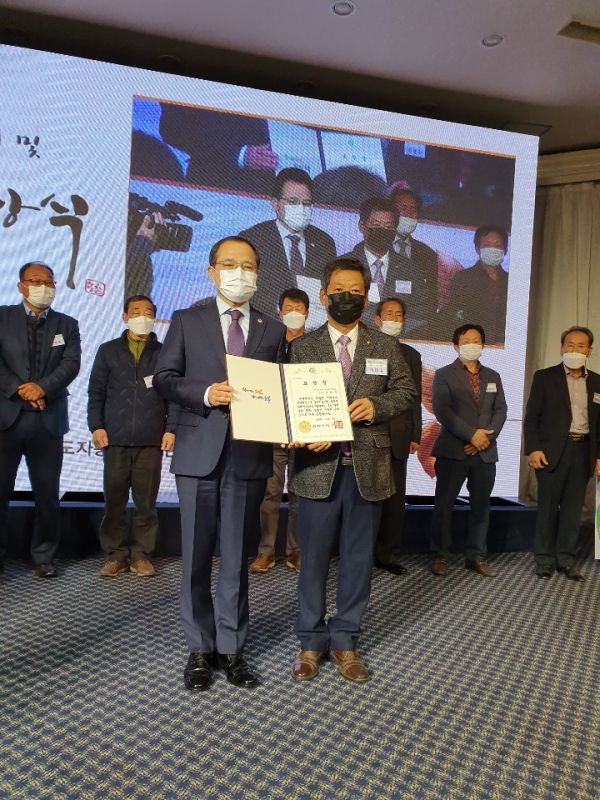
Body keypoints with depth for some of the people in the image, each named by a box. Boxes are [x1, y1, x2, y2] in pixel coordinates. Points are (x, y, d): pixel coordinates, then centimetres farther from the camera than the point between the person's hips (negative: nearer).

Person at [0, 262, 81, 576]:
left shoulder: (67, 325, 11)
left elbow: (71, 363, -3)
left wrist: (42, 387, -17)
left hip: (48, 420, 1)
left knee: (47, 494, 7)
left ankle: (43, 557, 20)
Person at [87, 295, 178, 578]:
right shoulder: (108, 351, 13)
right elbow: (96, 392, 10)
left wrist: (171, 429, -4)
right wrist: (96, 426, -2)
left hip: (151, 440, -1)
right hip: (115, 439, 1)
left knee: (146, 502, 3)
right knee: (114, 501, 5)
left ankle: (141, 554, 14)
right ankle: (115, 554, 17)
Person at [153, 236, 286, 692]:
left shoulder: (273, 330, 11)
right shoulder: (187, 321, 8)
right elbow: (163, 379, 3)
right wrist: (205, 393, -14)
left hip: (250, 455, 1)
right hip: (199, 453, 0)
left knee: (237, 557, 10)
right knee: (197, 556, 8)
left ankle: (231, 649, 24)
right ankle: (200, 649, 25)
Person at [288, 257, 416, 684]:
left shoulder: (386, 346, 9)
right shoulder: (302, 346, 6)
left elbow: (406, 390, 10)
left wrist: (377, 405, -10)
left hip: (368, 467, 2)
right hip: (319, 466, -1)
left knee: (358, 558, 10)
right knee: (314, 557, 8)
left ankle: (344, 640, 27)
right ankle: (311, 641, 25)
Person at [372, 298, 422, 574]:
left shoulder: (411, 355, 15)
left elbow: (415, 398, 13)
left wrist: (415, 435, 7)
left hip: (398, 437, 4)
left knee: (395, 497, 6)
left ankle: (388, 553, 18)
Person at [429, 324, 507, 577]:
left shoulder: (493, 376, 16)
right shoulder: (444, 374, 2)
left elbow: (501, 410, 8)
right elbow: (441, 410, -10)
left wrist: (486, 437, -9)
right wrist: (472, 434, -15)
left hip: (485, 452, 4)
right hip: (453, 450, -4)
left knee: (481, 505, 8)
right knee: (444, 504, 0)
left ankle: (476, 556, 19)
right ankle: (439, 556, 11)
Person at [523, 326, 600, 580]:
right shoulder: (544, 377, -1)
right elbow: (531, 417, -3)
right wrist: (532, 449, -12)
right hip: (552, 451, -3)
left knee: (573, 509, 8)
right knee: (548, 507, 4)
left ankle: (566, 560, 19)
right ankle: (544, 559, 15)